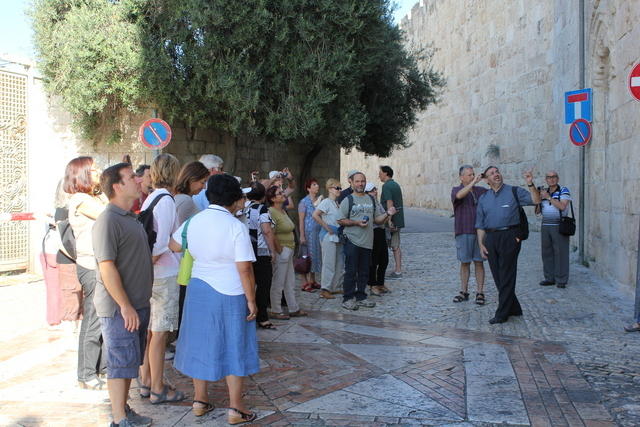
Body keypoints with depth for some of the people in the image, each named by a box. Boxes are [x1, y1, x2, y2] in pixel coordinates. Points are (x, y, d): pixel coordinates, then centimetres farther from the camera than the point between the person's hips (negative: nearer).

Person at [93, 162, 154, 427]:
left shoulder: (130, 217, 14)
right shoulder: (108, 220, -16)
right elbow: (107, 268, -22)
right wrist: (125, 306, -22)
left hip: (137, 304, 9)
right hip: (119, 307, -9)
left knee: (130, 361, 17)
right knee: (121, 363, 0)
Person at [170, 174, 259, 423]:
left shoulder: (193, 221, -1)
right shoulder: (236, 227, -17)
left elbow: (174, 245, 17)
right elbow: (244, 269, -18)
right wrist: (251, 300, -9)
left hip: (198, 289, 5)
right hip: (230, 293, -5)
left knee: (201, 343, 17)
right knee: (233, 347, 7)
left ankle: (200, 400, 30)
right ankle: (235, 409, 15)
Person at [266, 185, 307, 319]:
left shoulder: (283, 211, 13)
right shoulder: (272, 212, -16)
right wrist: (279, 249, -17)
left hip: (288, 250, 10)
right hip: (281, 250, -10)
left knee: (290, 282, 16)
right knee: (278, 283, 1)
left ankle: (294, 309, 26)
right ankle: (275, 311, 12)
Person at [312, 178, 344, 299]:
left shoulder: (337, 203, 14)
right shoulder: (326, 202, -10)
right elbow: (315, 215, -21)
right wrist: (327, 227, -18)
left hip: (338, 237, 8)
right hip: (328, 237, -8)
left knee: (340, 264, 12)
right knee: (329, 263, -6)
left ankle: (335, 287, 23)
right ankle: (324, 290, 1)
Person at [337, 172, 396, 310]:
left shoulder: (371, 199, 14)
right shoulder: (348, 200, -1)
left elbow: (376, 220, 17)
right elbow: (340, 220, -4)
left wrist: (387, 214, 0)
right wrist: (356, 223, -16)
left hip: (367, 242, 5)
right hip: (352, 241, -5)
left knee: (364, 272, 11)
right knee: (351, 271, -3)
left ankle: (361, 297, 21)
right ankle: (348, 299, 6)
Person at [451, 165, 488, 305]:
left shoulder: (481, 190, 11)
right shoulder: (456, 190, 2)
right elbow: (459, 195, -21)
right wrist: (473, 182, -23)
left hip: (479, 231, 2)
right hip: (463, 232, -2)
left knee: (479, 262, 3)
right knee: (464, 262, 5)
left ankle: (480, 292, 9)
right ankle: (464, 291, 15)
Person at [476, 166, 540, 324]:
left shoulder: (514, 192, 4)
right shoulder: (483, 198, 14)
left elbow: (536, 200, -6)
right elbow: (480, 224, 14)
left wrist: (530, 184, -18)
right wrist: (481, 244, 6)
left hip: (510, 236, -5)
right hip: (491, 238, 5)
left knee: (506, 276, -3)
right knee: (497, 276, 9)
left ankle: (502, 314, 3)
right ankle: (514, 309, 24)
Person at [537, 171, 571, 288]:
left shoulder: (564, 191, -2)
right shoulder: (544, 191, 14)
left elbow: (562, 206, -18)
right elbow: (537, 211, 12)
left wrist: (548, 197, -16)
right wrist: (539, 198, -4)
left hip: (559, 226, -5)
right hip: (545, 226, 5)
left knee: (561, 253, -4)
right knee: (547, 253, 5)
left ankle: (561, 280, 1)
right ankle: (549, 278, 12)